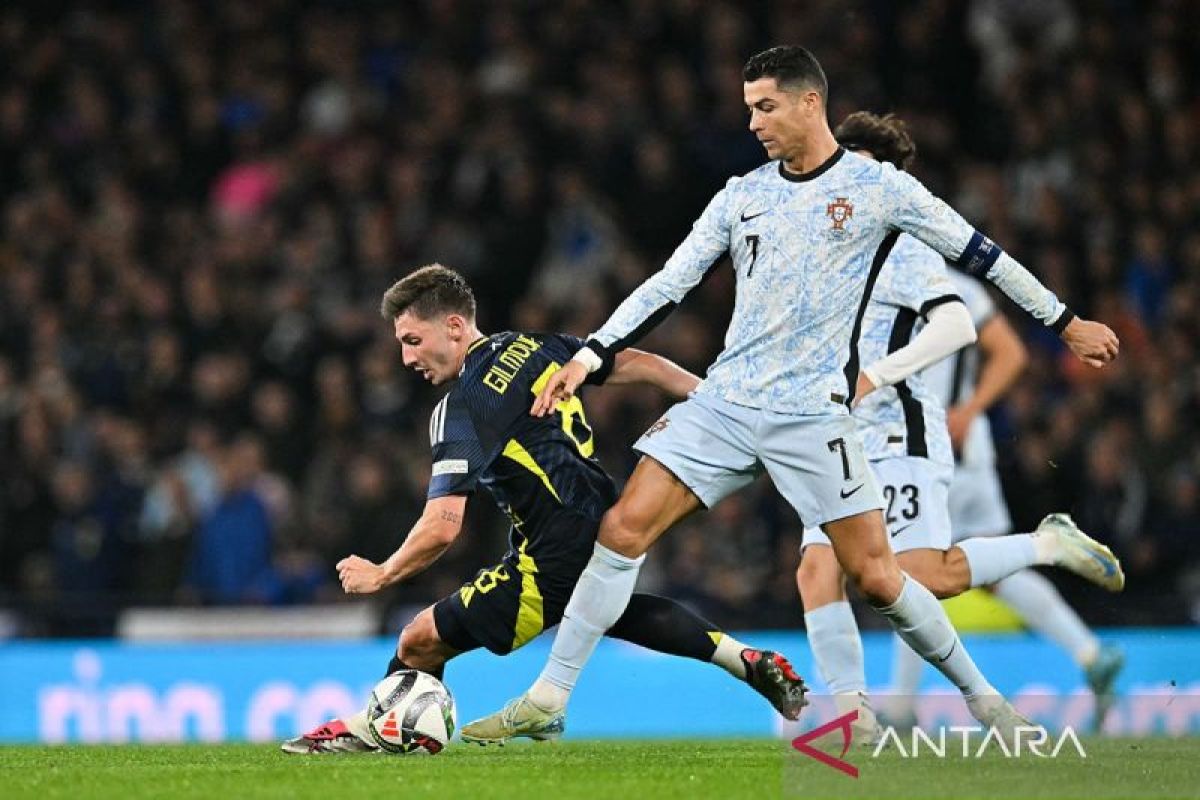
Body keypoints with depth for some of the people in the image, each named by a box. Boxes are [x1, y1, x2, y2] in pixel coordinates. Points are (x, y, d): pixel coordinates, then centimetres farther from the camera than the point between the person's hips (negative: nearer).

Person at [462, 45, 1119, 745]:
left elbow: (978, 253, 5)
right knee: (623, 530, -8)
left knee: (877, 578, -7)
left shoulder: (878, 186, -2)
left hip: (812, 414, -4)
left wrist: (1066, 322, 9)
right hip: (724, 400, 4)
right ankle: (547, 701, -2)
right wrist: (590, 358, 2)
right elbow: (669, 284, 10)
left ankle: (984, 699, 13)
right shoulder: (742, 196, 9)